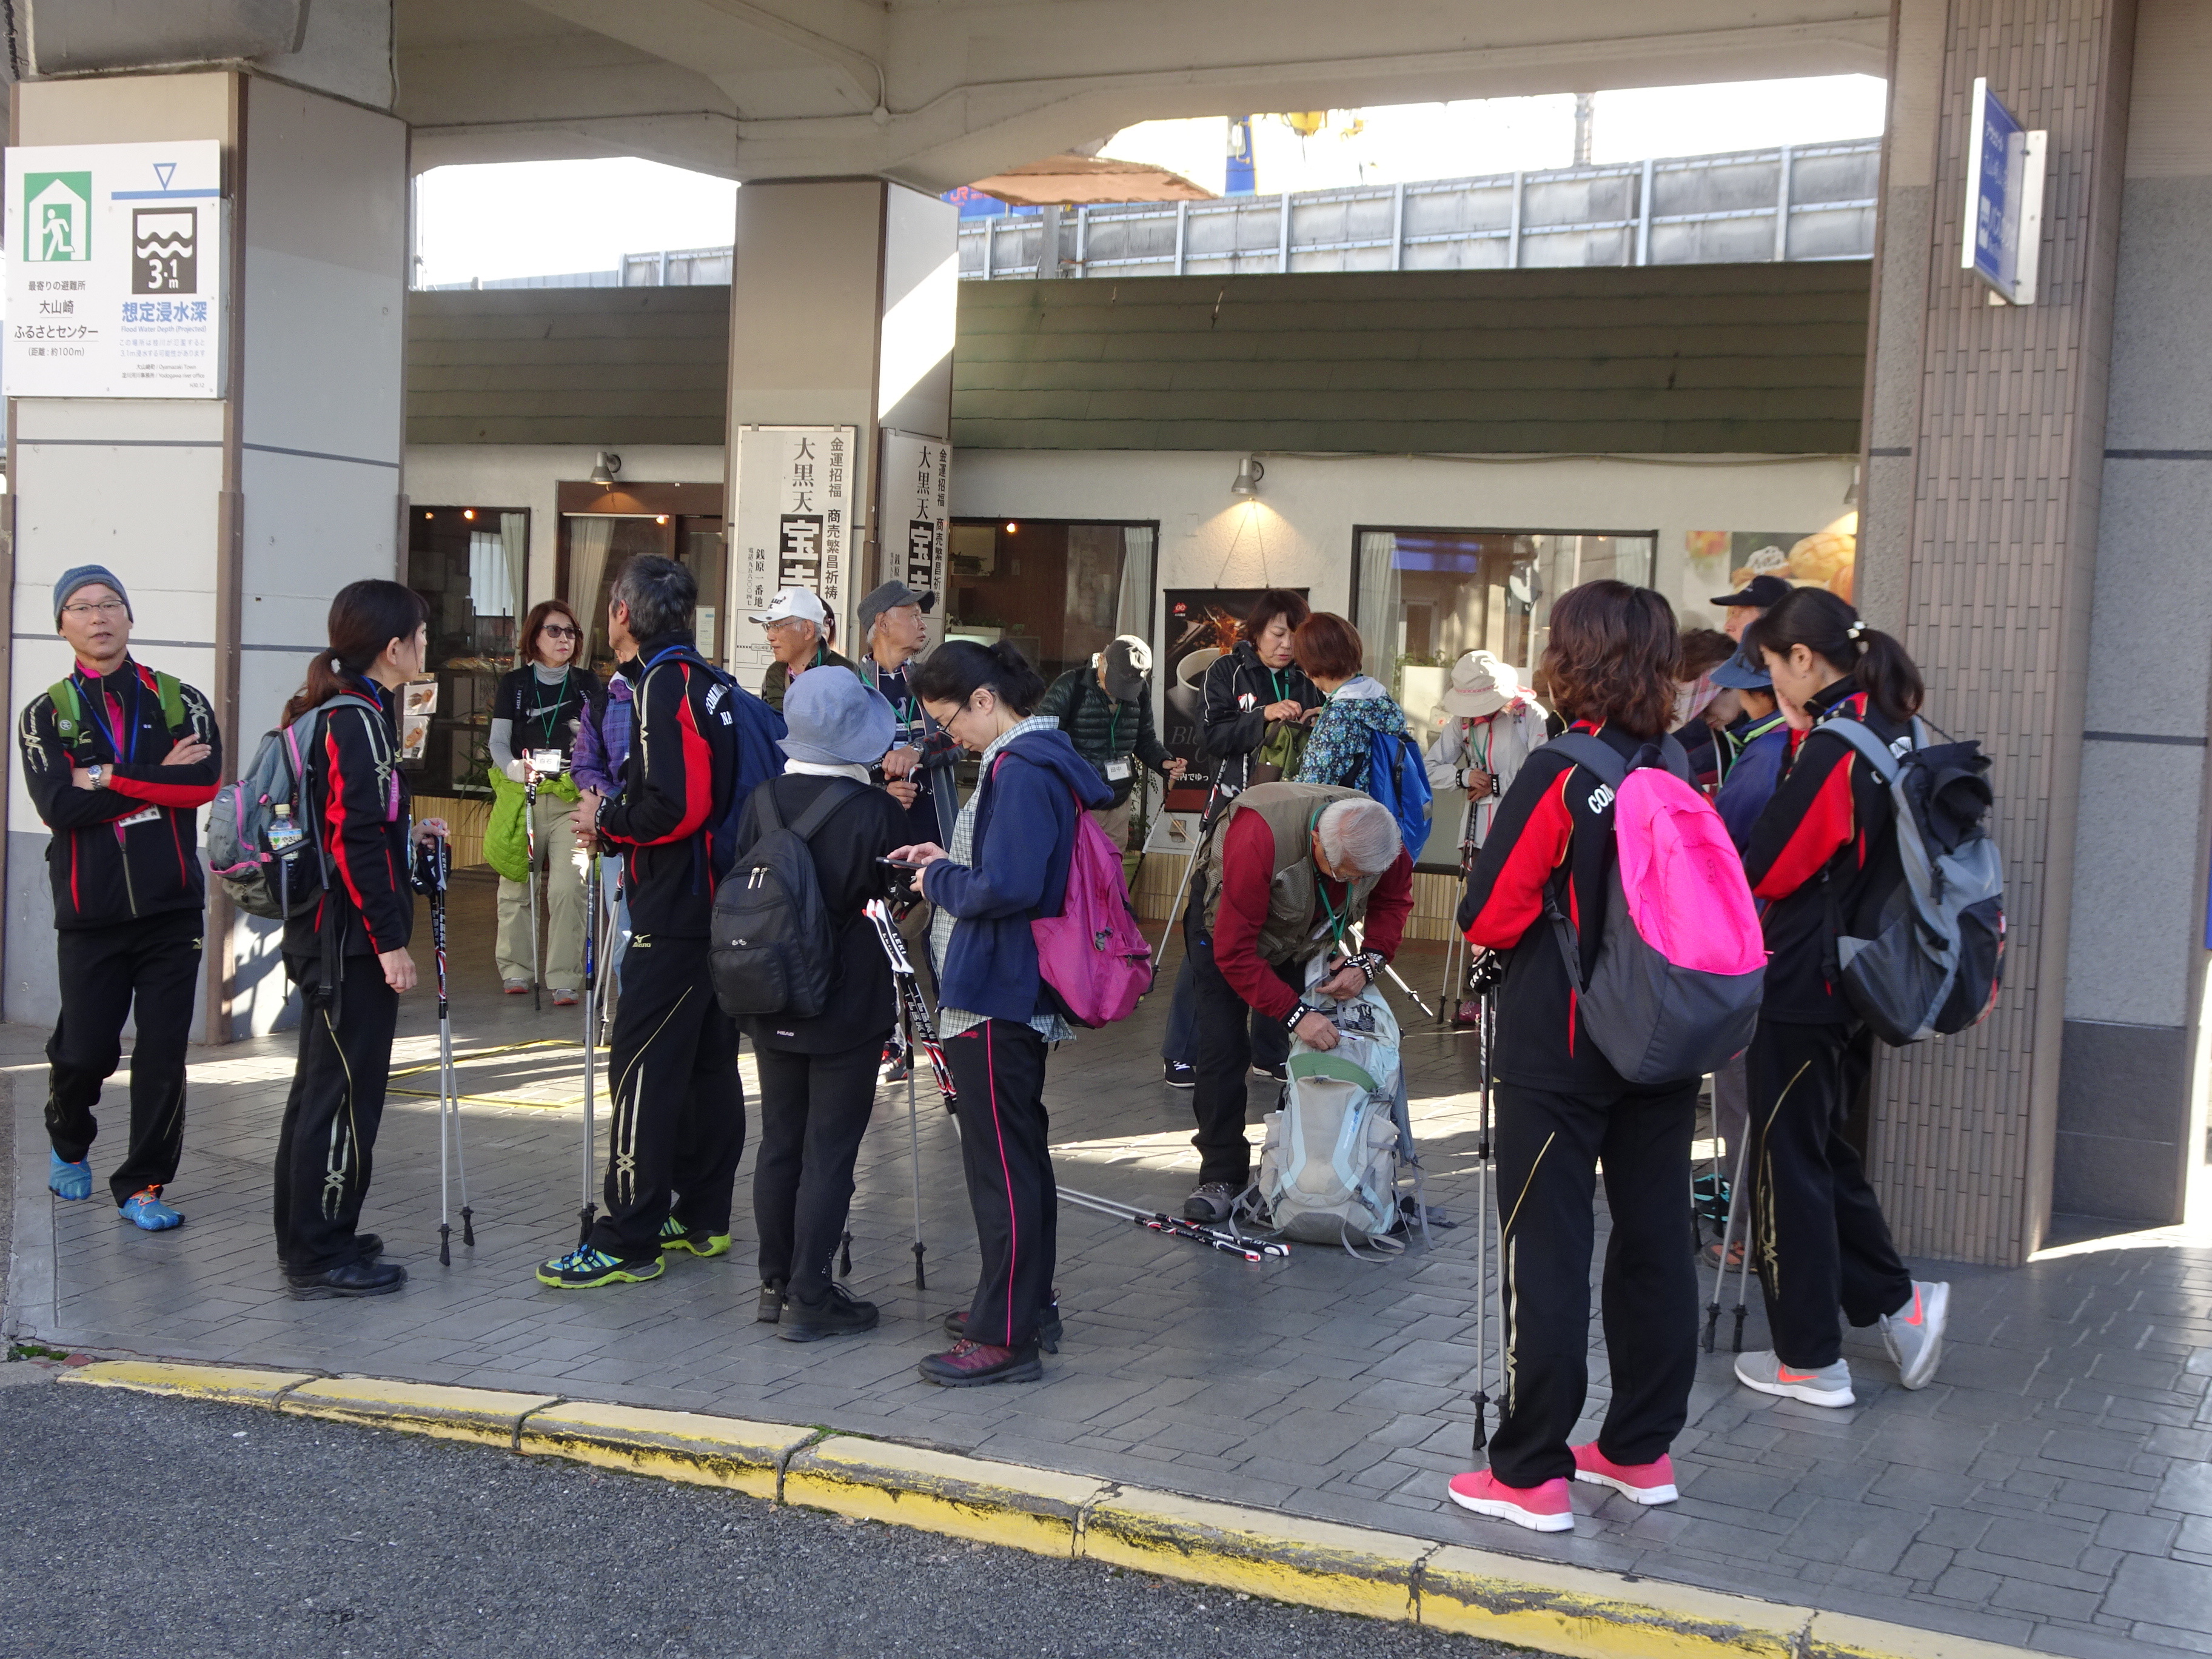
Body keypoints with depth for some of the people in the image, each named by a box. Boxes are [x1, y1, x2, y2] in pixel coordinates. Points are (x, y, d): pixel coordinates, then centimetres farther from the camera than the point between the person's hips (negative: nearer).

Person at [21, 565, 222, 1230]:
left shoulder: (179, 700, 6)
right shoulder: (46, 715, 5)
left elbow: (205, 779, -12)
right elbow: (59, 805, -12)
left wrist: (110, 778, -13)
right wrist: (158, 779, -11)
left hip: (171, 907, 1)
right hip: (91, 913, -1)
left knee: (163, 1054, 0)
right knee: (86, 1051, 1)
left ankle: (143, 1184, 13)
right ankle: (68, 1141, 33)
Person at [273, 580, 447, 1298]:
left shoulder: (327, 713, 13)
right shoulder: (359, 720, -17)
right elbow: (356, 843, -21)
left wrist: (405, 835, 18)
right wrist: (389, 941, -19)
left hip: (323, 934, 11)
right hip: (351, 940, -11)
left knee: (321, 1086, 17)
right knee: (348, 1091, -3)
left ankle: (309, 1237, 27)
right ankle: (323, 1256, 4)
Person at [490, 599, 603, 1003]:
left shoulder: (587, 683, 10)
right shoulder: (514, 683, 7)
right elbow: (498, 742, 3)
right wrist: (518, 768, -17)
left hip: (572, 798, 0)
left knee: (568, 889, -11)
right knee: (516, 886, 3)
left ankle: (564, 979, -7)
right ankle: (516, 969, 18)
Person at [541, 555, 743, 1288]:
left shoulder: (666, 683, -14)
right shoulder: (709, 682, 14)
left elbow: (676, 807, -23)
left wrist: (606, 817, -7)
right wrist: (616, 817, 11)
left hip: (673, 915, -10)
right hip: (716, 907, 10)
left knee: (643, 1069, -7)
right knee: (708, 1063, 15)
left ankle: (627, 1242, -4)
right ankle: (702, 1218, 24)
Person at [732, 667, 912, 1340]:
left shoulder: (762, 800, -3)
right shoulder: (877, 812, -17)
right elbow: (895, 895, -6)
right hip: (847, 1007, -5)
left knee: (779, 1143, 15)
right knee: (829, 1152, 1)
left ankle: (775, 1284, 23)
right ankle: (809, 1297, 4)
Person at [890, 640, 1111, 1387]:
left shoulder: (1021, 771, -19)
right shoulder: (1043, 758, 13)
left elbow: (1006, 887, -27)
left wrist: (940, 880, -10)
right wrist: (949, 862, 10)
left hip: (995, 996, -11)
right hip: (1019, 989, 11)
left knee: (1001, 1161, -6)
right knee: (1019, 1150, 20)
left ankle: (1003, 1337, -1)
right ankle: (1027, 1299, 33)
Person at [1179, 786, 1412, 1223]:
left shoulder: (1383, 840, -29)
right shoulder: (1258, 839, -45)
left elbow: (1393, 901, -6)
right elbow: (1235, 951, -39)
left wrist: (1369, 961, -24)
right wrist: (1293, 1014, -43)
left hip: (1310, 933, 4)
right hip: (1227, 924, -4)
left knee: (1323, 1039, -4)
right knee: (1223, 1047, -13)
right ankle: (1221, 1177, -4)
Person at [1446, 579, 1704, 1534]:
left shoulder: (1561, 775, -16)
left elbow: (1488, 918, -13)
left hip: (1559, 1053, -6)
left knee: (1546, 1253, 1)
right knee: (1654, 1245, 13)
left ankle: (1532, 1474, 6)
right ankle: (1642, 1450, 25)